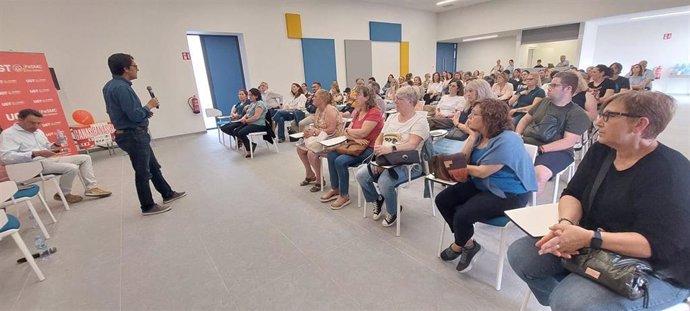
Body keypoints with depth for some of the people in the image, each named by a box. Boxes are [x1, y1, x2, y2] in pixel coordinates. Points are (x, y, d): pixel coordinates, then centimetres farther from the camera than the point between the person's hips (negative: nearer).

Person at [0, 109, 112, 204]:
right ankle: (64, 194, -5)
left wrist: (54, 146, 0)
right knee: (72, 168, -29)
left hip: (50, 159, 9)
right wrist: (35, 153, -28)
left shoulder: (38, 131, 16)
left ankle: (91, 188, -5)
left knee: (85, 158, 2)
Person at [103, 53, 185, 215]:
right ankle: (148, 206, 14)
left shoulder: (111, 86, 10)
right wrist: (149, 106, -8)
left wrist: (145, 111, 13)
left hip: (133, 134, 10)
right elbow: (135, 116, -24)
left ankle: (168, 194, 31)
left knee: (154, 166, 19)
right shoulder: (121, 87, -22)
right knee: (143, 172, 1)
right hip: (134, 136, -10)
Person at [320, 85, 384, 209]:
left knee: (341, 161, -24)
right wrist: (355, 138, -16)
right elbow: (347, 131, 6)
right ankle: (335, 189, 7)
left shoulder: (375, 112, -14)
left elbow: (362, 133, -22)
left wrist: (349, 131, -4)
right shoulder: (357, 112, 12)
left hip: (370, 149, -8)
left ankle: (344, 195, -6)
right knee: (331, 155, -6)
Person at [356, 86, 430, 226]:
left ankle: (393, 212, 0)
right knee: (361, 174, -15)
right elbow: (379, 139, 13)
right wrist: (377, 157, -6)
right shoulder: (392, 117, 15)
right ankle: (376, 200, 14)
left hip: (407, 163, -6)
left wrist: (390, 149, -39)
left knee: (384, 181, -32)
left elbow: (412, 145, -23)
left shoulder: (420, 120, -7)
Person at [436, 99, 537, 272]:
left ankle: (459, 246, 11)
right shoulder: (480, 135, 6)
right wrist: (472, 136, -10)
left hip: (508, 194, -9)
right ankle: (468, 244, 11)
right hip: (482, 186, 9)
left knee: (463, 215, -26)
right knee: (442, 200, -1)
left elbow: (482, 172, -24)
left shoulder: (506, 141, -22)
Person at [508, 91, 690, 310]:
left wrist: (590, 239, -34)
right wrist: (566, 223, -22)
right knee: (520, 253, -7)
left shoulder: (669, 171, -18)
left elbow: (660, 244, -24)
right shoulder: (600, 151, 2)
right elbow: (573, 194, -1)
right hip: (596, 251, 7)